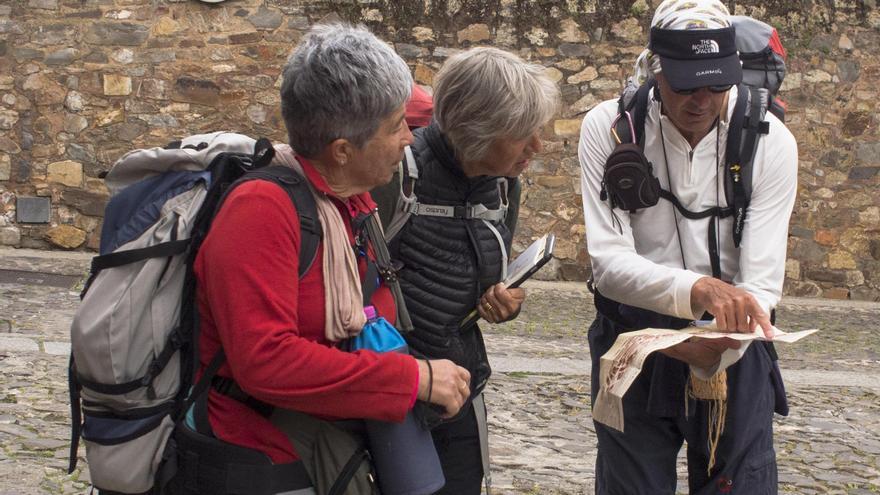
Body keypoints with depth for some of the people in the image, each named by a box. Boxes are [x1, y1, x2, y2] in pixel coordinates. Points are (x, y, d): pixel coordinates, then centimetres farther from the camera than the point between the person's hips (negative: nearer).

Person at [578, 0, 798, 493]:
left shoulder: (771, 141, -10)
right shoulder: (609, 128, -11)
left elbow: (762, 280, -14)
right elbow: (609, 261, -19)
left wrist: (720, 342, -35)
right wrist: (696, 289, -37)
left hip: (733, 345, 0)